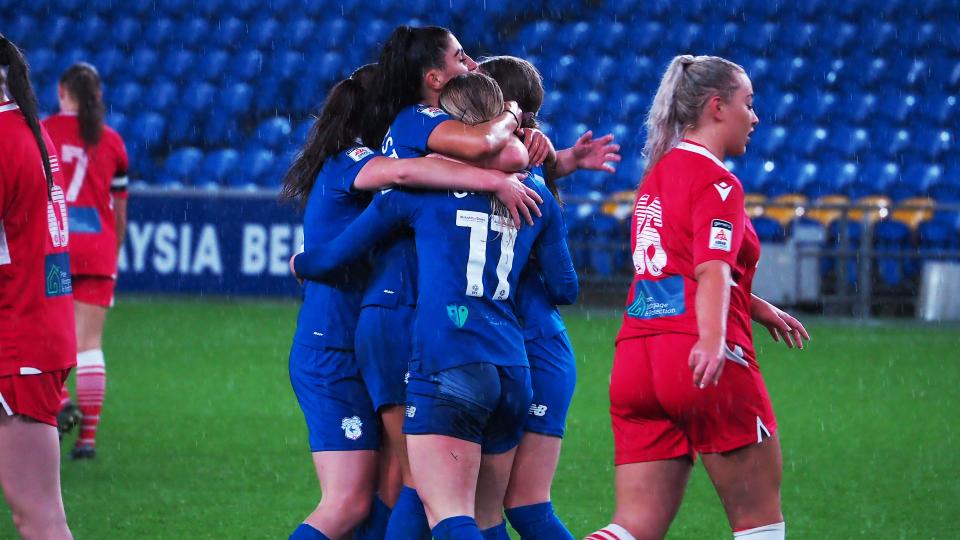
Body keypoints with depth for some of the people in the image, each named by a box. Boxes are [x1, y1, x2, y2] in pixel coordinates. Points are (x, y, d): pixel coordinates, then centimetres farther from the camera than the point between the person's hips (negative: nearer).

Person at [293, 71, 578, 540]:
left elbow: (334, 255, 10)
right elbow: (565, 288, 21)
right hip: (513, 371, 5)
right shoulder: (535, 195, 15)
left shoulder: (421, 182, 3)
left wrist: (302, 263, 32)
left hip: (446, 366, -5)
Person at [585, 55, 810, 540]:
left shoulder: (657, 175, 21)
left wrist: (758, 308, 40)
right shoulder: (717, 182, -5)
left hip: (635, 363, 8)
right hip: (706, 368, -8)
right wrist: (712, 340, -37)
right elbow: (713, 268, -22)